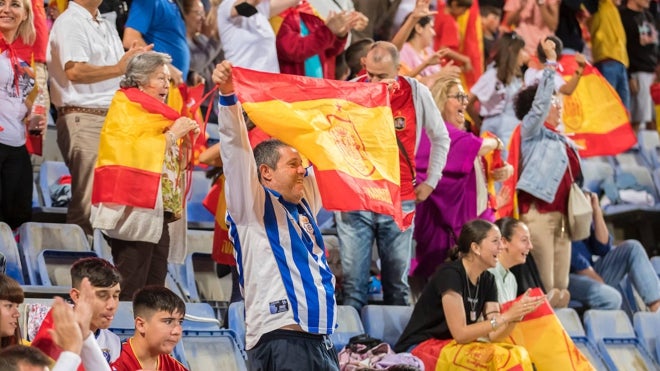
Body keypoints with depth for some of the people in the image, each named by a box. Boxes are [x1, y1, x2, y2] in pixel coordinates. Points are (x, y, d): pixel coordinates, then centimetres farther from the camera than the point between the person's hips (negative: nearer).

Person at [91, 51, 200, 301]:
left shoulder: (154, 114, 21)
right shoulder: (125, 110, -3)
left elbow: (172, 164, 22)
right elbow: (136, 154, -18)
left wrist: (187, 140, 6)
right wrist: (172, 134, -11)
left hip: (161, 213, 9)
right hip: (136, 212, -9)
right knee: (131, 290, -13)